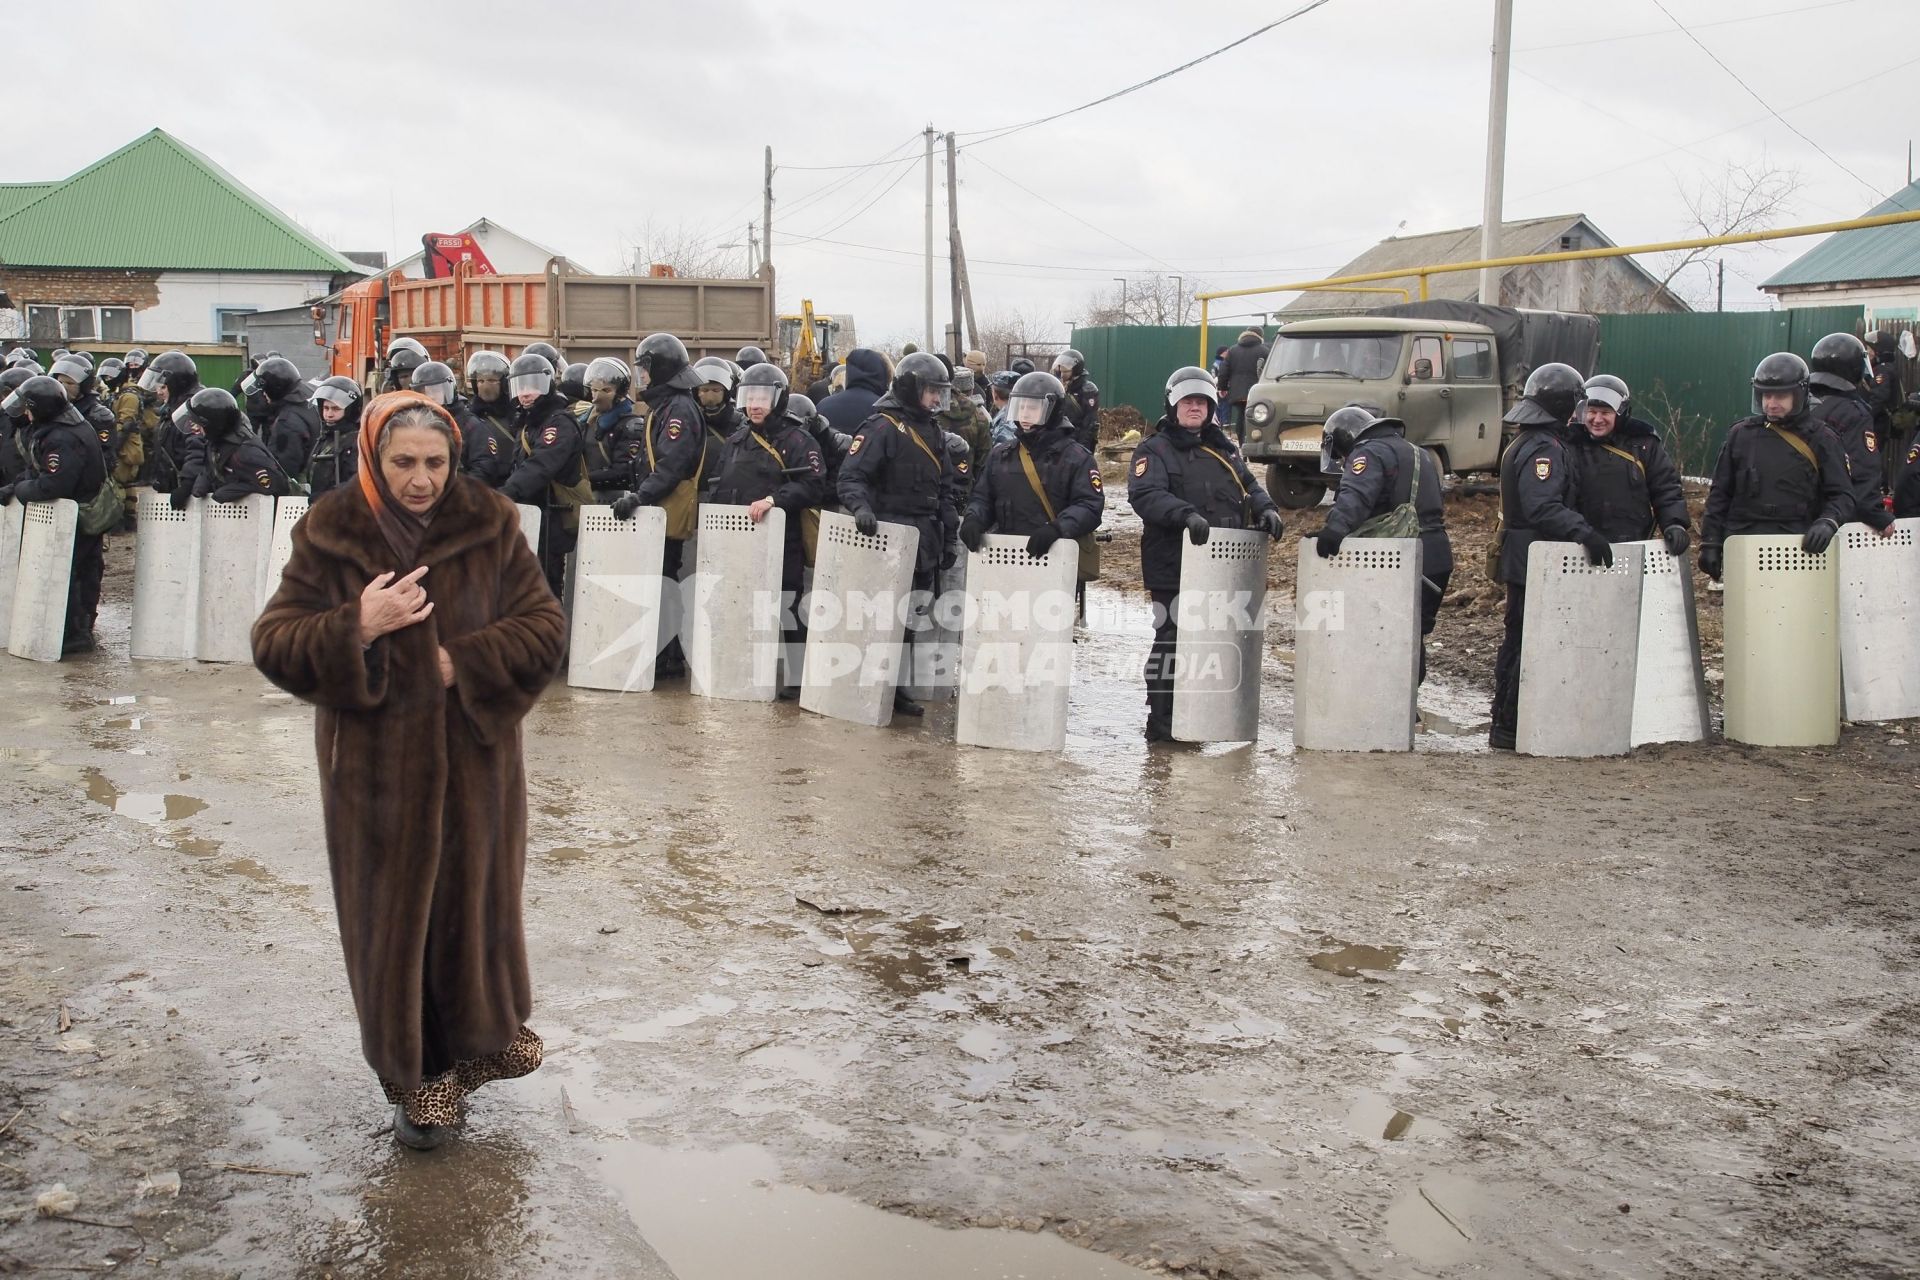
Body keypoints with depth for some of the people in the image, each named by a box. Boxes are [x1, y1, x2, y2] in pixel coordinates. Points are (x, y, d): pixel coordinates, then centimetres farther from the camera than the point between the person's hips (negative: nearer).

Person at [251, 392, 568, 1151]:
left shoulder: (491, 528, -3)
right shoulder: (330, 536, -5)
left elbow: (545, 628, -4)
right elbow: (273, 646, -7)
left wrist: (460, 663, -15)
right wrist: (356, 628, -24)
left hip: (473, 761, 0)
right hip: (376, 769, 0)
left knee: (475, 903, 11)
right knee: (394, 918, 7)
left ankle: (485, 1037, 35)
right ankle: (420, 1077, 23)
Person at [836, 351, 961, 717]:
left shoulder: (931, 431, 16)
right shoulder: (882, 428, -10)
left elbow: (945, 489, 21)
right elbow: (851, 475, -16)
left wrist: (949, 536, 18)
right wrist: (861, 507, -35)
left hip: (924, 541, 9)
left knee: (911, 616, 12)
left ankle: (898, 687, 20)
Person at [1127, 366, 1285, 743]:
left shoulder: (1224, 449, 19)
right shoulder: (1154, 450, -2)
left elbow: (1249, 485, 19)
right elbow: (1145, 495, -17)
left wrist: (1265, 508, -4)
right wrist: (1186, 514, -33)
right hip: (1171, 567, -6)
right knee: (1170, 639, -5)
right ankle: (1161, 723, 2)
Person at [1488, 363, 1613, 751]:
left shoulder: (1528, 442, 18)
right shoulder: (1544, 448, -16)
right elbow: (1543, 508, -29)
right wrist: (1585, 532, -37)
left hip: (1522, 559, 11)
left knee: (1518, 639, 16)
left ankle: (1504, 723, 23)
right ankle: (1510, 729, -6)